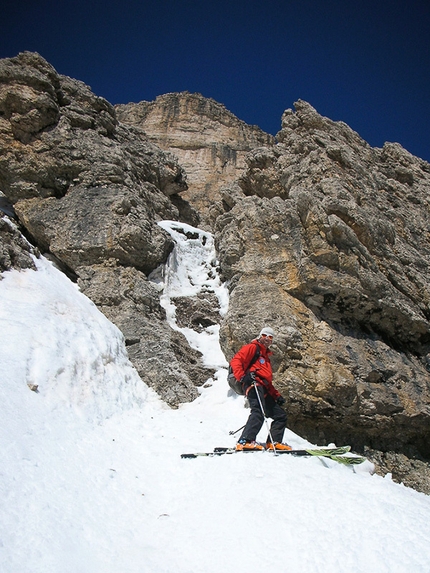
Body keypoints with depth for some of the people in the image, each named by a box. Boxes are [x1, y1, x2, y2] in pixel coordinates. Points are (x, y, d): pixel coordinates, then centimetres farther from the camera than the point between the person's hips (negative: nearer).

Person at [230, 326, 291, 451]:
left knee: (280, 415, 10)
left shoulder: (266, 356, 36)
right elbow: (235, 360, -8)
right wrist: (242, 376, -23)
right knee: (259, 411, -31)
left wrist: (276, 395, 26)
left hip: (264, 390, 10)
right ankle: (245, 441, -39)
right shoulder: (252, 347, 9)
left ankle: (273, 442, 8)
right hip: (254, 384, -10)